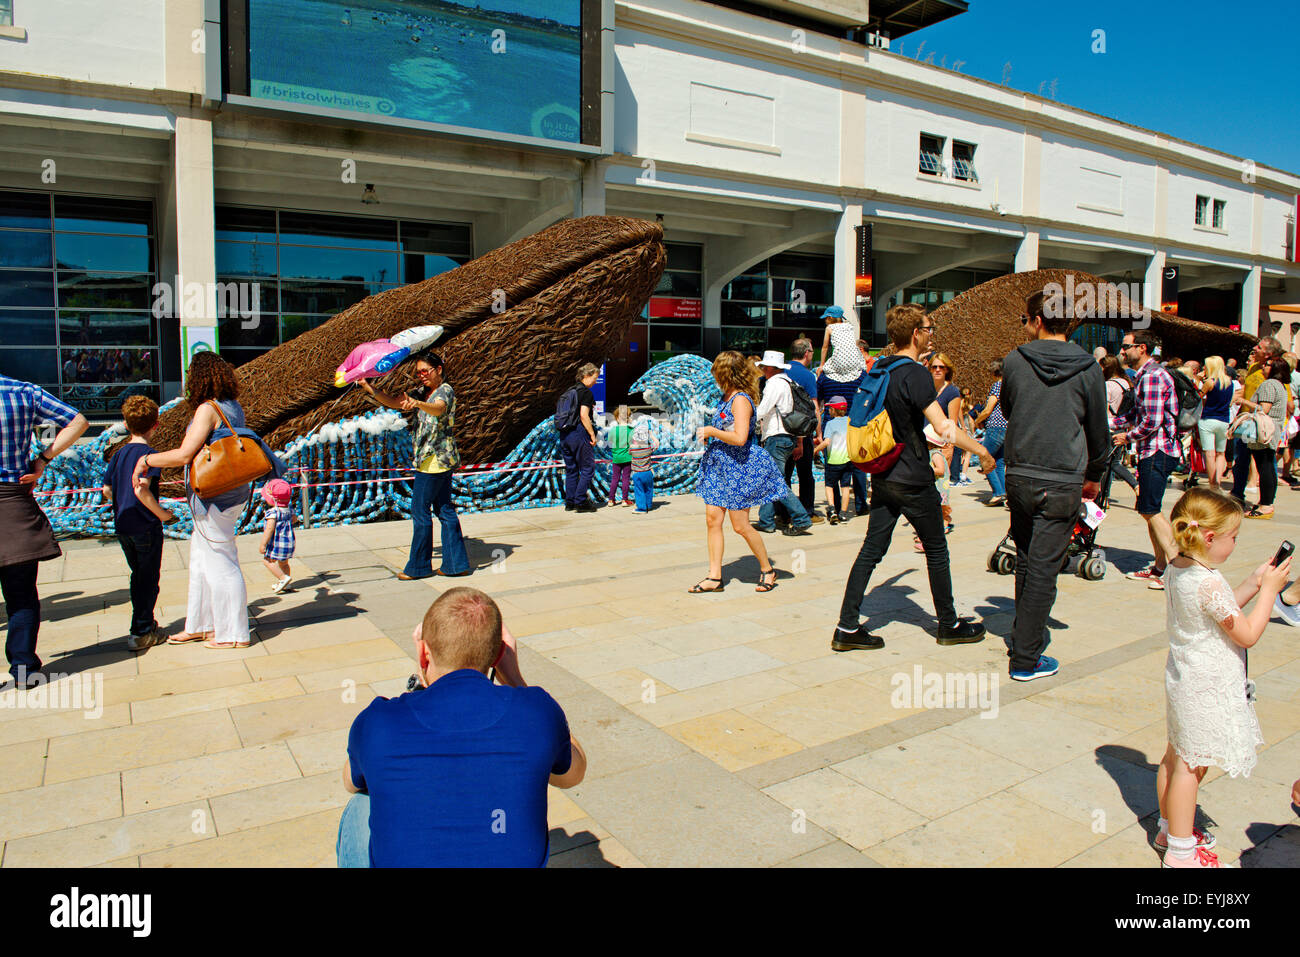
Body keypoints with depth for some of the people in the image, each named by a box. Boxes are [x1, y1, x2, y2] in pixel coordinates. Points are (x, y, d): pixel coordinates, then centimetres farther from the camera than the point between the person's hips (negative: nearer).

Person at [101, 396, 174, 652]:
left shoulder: (119, 453, 8)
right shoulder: (148, 454, -14)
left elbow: (107, 489, 9)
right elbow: (141, 490, -24)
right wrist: (161, 513, -13)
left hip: (122, 525, 7)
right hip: (146, 526, -7)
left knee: (138, 575, 20)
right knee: (149, 579, 3)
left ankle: (145, 622, 30)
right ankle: (141, 633, 4)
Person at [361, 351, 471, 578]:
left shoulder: (445, 390, -11)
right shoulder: (424, 393, 16)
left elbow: (439, 408, -34)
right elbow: (395, 403, 13)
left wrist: (419, 404, -54)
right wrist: (371, 389, 1)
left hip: (434, 461, -9)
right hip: (442, 460, 9)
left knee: (420, 511, -2)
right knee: (444, 510, 10)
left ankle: (419, 566, 8)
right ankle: (456, 564, 15)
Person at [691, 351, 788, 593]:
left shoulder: (740, 400, -17)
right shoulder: (727, 397, 11)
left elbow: (739, 438, -27)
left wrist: (711, 431, -17)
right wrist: (708, 435, 14)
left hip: (740, 467, -9)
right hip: (720, 466, 9)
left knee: (740, 525, -2)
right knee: (712, 518, 3)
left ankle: (767, 569, 18)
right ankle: (715, 577, 8)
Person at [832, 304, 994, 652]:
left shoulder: (878, 369, 7)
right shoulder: (915, 373, -17)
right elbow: (943, 427, -21)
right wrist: (981, 450, -13)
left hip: (882, 476, 7)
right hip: (913, 480, -7)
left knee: (871, 549, 7)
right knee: (936, 551, 9)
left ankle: (847, 628, 5)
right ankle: (949, 626, 24)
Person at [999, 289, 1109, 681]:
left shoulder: (1014, 362, -1)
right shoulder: (1088, 368, -3)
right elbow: (1098, 429, 8)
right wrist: (1094, 475, 23)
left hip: (1019, 476, 2)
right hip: (1062, 483, -2)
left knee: (1026, 562, 17)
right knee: (1043, 569, 0)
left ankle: (1026, 637, 29)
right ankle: (1025, 658, 3)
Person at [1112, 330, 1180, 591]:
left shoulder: (1152, 375, -16)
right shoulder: (1144, 375, 17)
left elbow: (1152, 421, -22)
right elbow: (1137, 415, 22)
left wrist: (1129, 436, -8)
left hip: (1157, 451, -10)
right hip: (1151, 451, 10)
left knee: (1150, 510, -9)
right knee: (1148, 509, 12)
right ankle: (1160, 566, 19)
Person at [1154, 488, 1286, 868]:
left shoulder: (1176, 570, 2)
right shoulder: (1210, 583, -25)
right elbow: (1247, 634, -16)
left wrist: (1251, 585, 10)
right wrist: (1268, 590, -8)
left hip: (1183, 677, 9)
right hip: (1207, 688, -9)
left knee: (1176, 758, 20)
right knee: (1191, 765, 2)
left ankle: (1169, 829, 36)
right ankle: (1180, 850, 14)